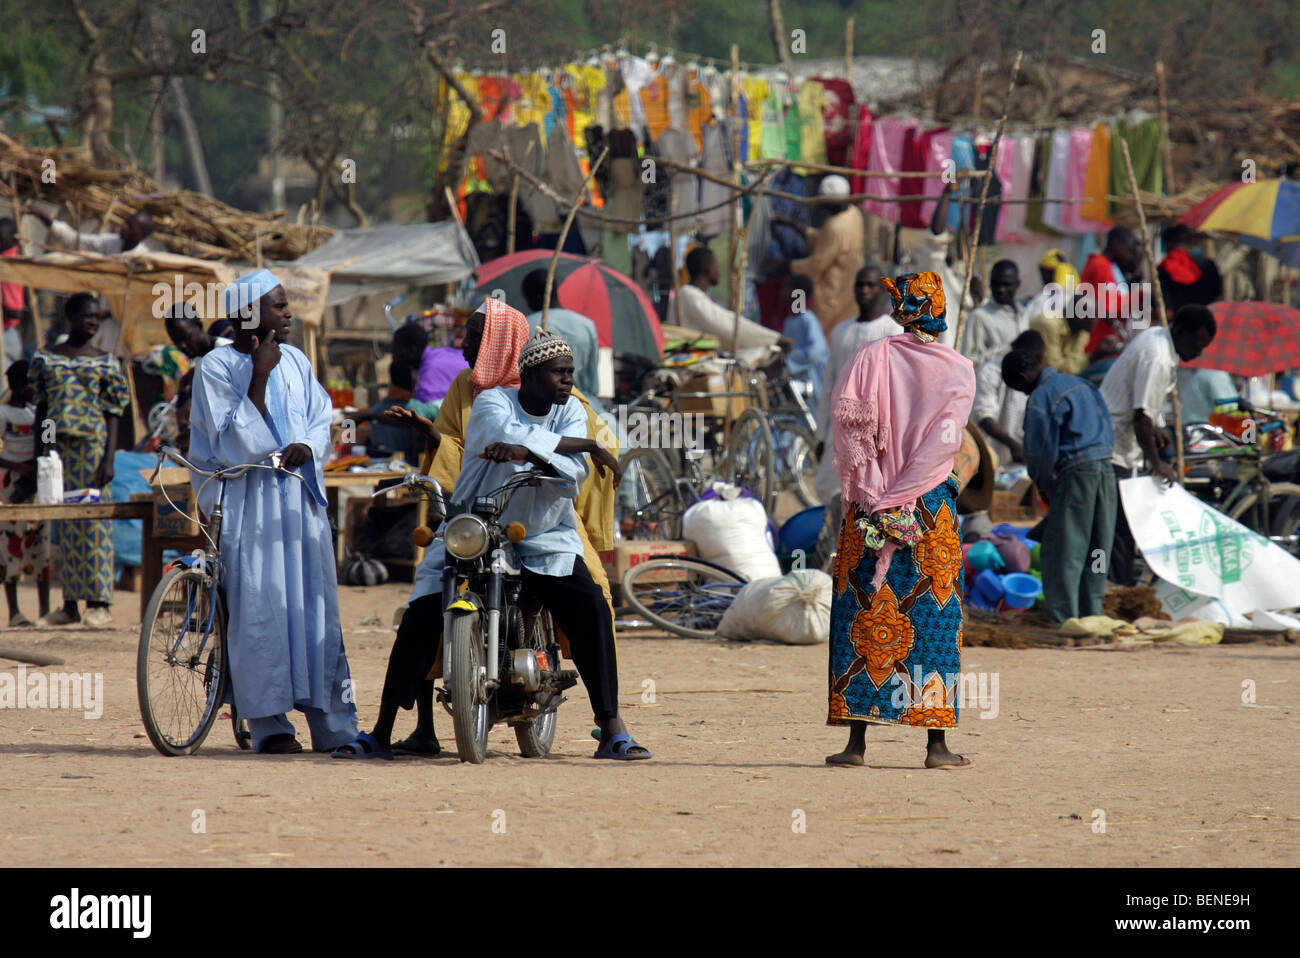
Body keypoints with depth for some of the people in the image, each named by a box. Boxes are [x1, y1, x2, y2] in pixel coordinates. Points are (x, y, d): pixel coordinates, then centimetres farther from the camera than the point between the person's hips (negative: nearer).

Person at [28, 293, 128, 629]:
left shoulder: (105, 362, 4)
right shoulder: (45, 358, 11)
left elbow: (112, 415, 1)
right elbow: (42, 408, 15)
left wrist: (109, 459, -8)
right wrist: (38, 453, 10)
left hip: (92, 446, -3)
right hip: (58, 446, 3)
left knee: (95, 523, -6)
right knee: (64, 526, 4)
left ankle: (99, 603, -4)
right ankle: (70, 604, 7)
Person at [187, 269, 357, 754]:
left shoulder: (294, 360, 12)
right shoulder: (216, 367, -4)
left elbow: (321, 419, 12)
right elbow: (234, 442, -12)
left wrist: (307, 448, -10)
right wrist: (258, 377, -17)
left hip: (300, 498, 5)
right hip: (248, 501, -5)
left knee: (316, 604, 2)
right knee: (259, 608, -8)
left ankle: (334, 724, 3)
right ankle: (269, 724, -4)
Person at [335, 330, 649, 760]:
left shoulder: (571, 410, 2)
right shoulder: (492, 402, -8)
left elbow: (573, 471, -16)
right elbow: (509, 433, -31)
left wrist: (524, 452, -34)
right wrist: (588, 444, -26)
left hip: (546, 539, 2)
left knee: (591, 608, -19)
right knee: (420, 619, -15)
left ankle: (612, 731, -14)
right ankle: (380, 734, -4)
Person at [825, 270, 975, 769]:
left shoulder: (871, 358, 0)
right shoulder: (958, 370, 1)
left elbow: (847, 425, -9)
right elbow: (942, 443, -10)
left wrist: (873, 500, -8)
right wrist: (899, 500, -12)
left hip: (869, 503, 0)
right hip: (931, 505, 0)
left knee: (863, 615, 4)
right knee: (932, 615, 4)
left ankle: (856, 740, 1)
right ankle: (936, 742, 2)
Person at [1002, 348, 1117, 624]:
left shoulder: (1041, 398, -7)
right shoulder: (1081, 384, 17)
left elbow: (1042, 449, -8)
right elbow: (1109, 432, 20)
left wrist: (1043, 485, 10)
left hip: (1075, 472, -8)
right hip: (1106, 466, 8)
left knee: (1063, 552, -3)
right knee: (1096, 549, 13)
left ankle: (1064, 619, -6)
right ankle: (1093, 614, 17)